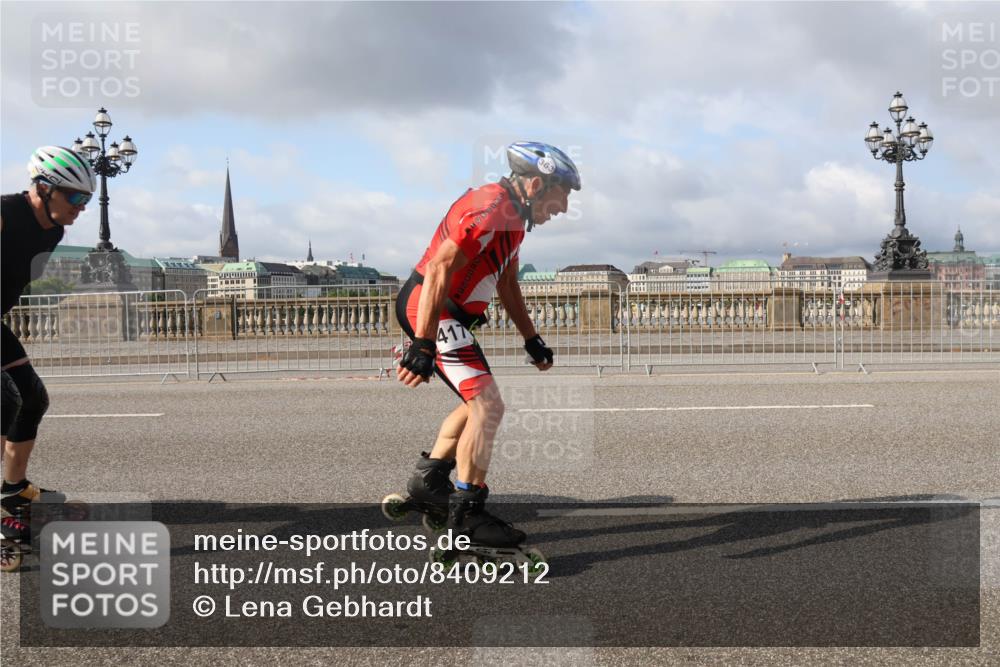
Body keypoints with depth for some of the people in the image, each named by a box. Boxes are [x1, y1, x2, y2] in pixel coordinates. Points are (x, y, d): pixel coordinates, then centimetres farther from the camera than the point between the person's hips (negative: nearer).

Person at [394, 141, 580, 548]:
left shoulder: (513, 216, 13)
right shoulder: (490, 209, -20)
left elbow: (507, 284, 24)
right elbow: (439, 270, -27)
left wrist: (531, 339, 25)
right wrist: (423, 346, -31)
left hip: (444, 313, 11)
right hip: (427, 307, -11)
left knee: (477, 404, 18)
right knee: (488, 406, -13)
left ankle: (428, 482, 25)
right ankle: (467, 514, -7)